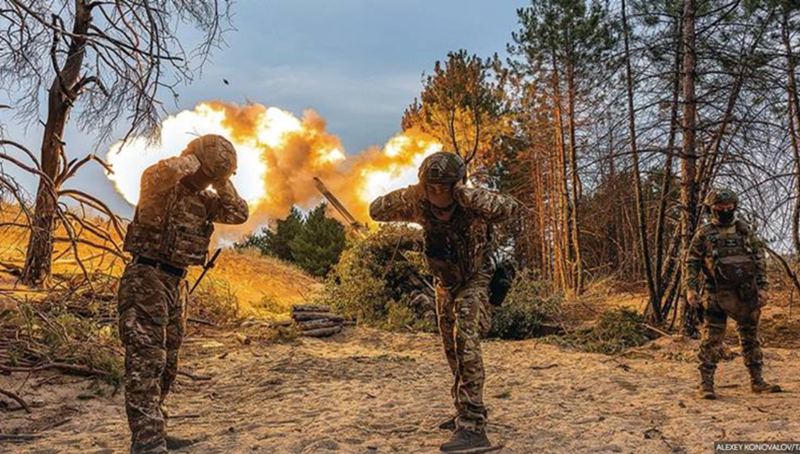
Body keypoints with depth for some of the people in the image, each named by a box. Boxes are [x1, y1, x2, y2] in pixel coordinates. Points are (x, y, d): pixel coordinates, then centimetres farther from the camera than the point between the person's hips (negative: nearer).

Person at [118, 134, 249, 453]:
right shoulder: (161, 184, -10)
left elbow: (238, 214, 5)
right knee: (146, 361, -14)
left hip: (176, 284, 8)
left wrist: (221, 181, 1)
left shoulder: (205, 199, 12)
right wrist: (192, 160, -14)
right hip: (146, 279, -8)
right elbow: (164, 172, -33)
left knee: (167, 366, 15)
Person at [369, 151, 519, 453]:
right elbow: (375, 211, -16)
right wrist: (408, 194, -32)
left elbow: (511, 208, -46)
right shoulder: (420, 206, -18)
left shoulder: (472, 206, -29)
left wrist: (469, 194, -54)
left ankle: (472, 426, -26)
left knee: (466, 341, -25)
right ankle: (466, 411, 36)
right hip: (445, 283, 5)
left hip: (474, 280, -5)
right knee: (452, 351, 15)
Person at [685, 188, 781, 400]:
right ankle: (706, 384, 1)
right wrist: (691, 288, -11)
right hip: (717, 294, -4)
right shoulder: (704, 233, -1)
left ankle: (757, 381, 25)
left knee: (750, 337, 13)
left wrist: (762, 287, 4)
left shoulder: (745, 230, 9)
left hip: (747, 293, 4)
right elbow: (692, 262, -2)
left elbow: (759, 259, 11)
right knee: (711, 339, -4)